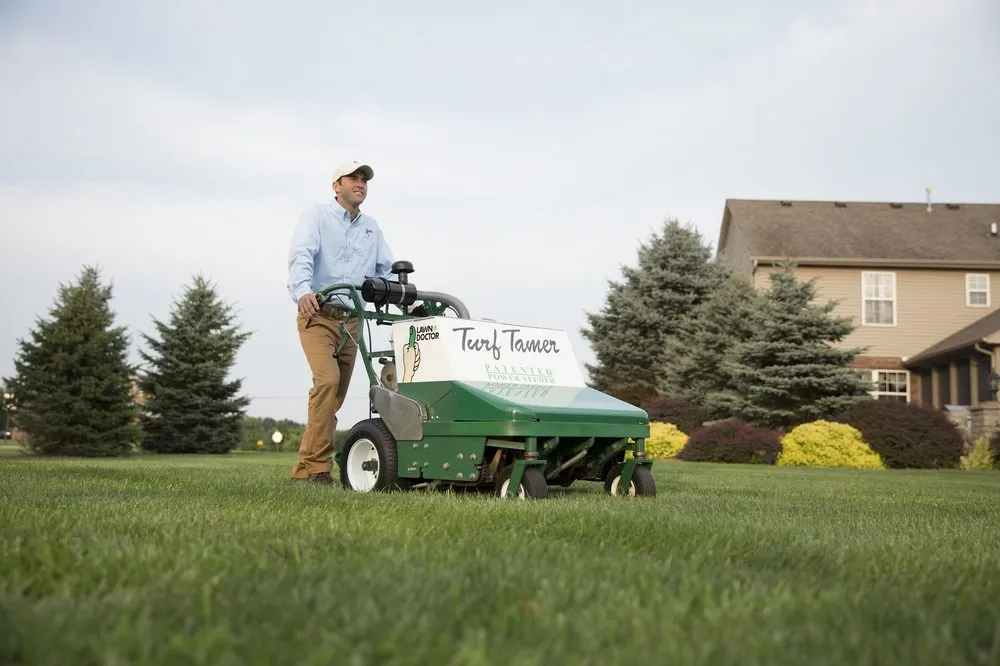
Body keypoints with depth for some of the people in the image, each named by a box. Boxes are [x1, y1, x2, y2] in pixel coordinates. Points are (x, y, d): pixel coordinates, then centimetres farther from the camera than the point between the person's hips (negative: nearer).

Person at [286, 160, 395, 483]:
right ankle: (317, 465, -23)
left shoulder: (371, 227, 17)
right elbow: (301, 256, -17)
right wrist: (303, 292, -37)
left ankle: (304, 468, 12)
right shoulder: (316, 216, 0)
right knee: (327, 380, -25)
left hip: (351, 320, 6)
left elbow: (387, 270, 18)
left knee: (336, 396, 4)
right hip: (318, 314, -6)